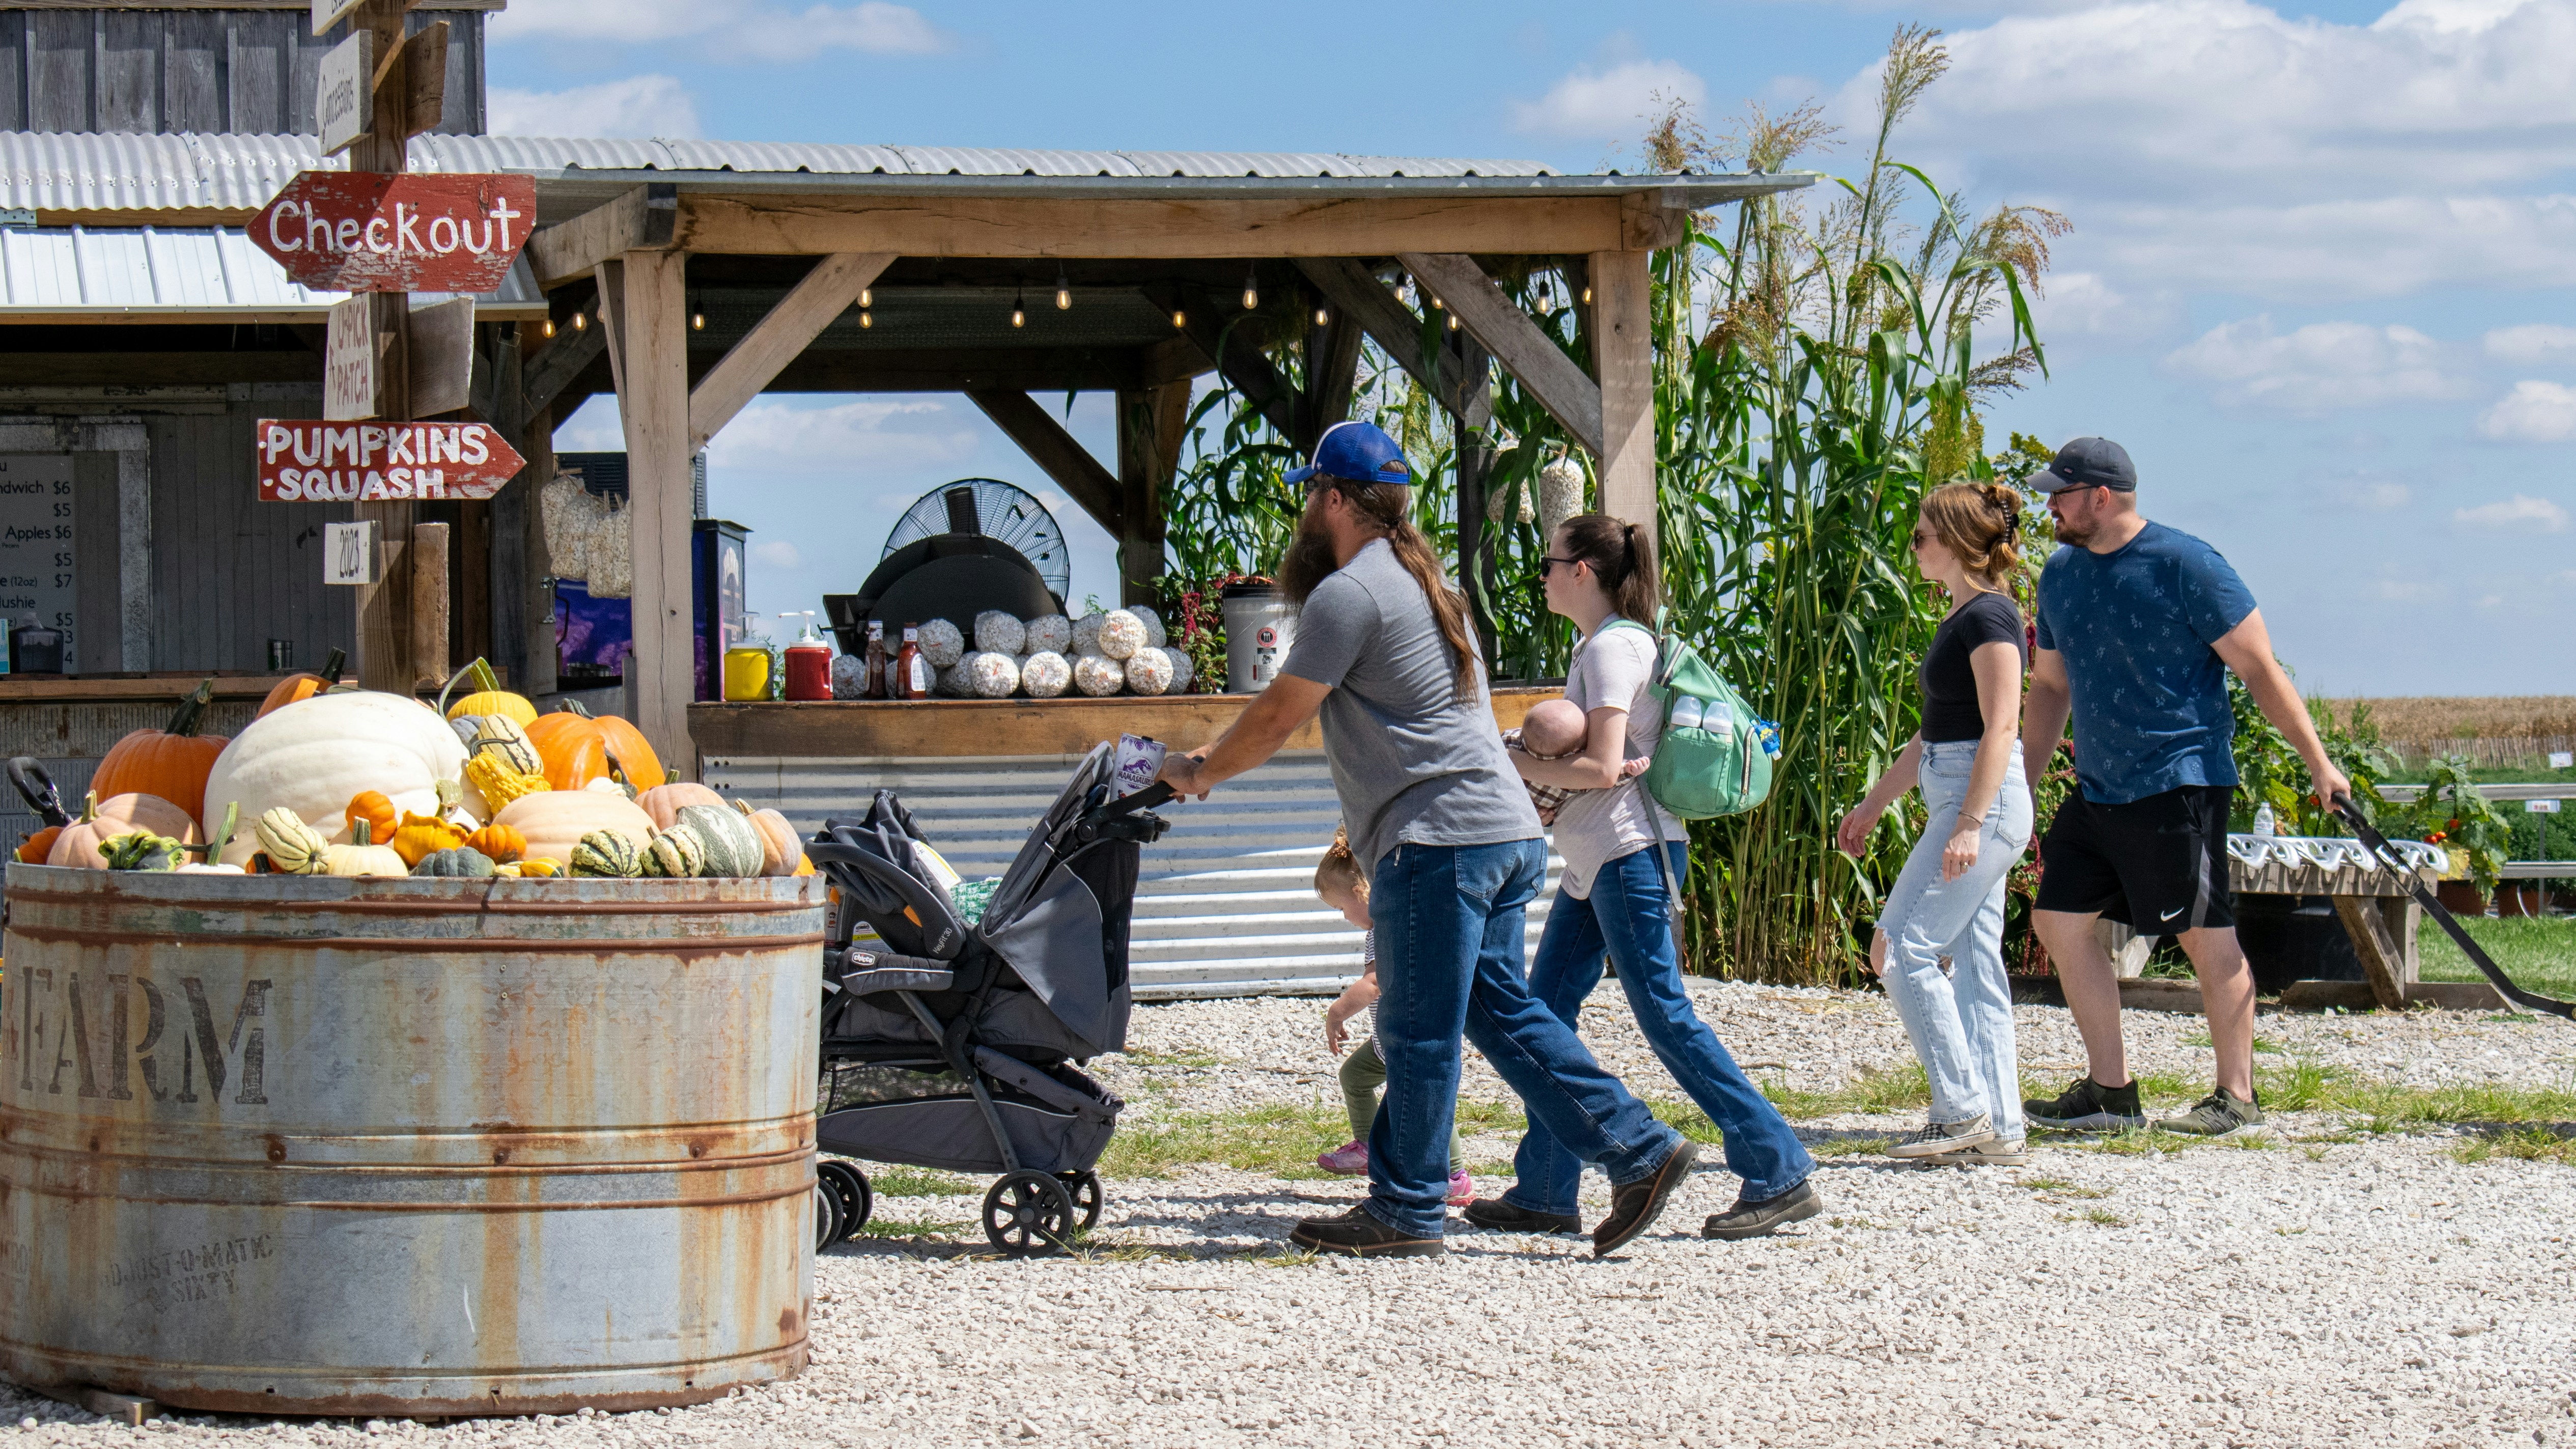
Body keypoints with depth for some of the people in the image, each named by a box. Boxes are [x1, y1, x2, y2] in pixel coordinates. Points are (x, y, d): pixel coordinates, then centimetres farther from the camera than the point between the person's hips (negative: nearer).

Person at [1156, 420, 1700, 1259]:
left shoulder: (1350, 593, -10)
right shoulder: (1417, 579, 23)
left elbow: (1276, 720, -6)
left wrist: (1198, 772, 10)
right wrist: (1215, 755, 33)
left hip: (1440, 840, -10)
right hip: (1505, 834, 10)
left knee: (1418, 1031, -2)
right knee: (1499, 1010, 12)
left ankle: (1406, 1213, 5)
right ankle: (1637, 1150, 7)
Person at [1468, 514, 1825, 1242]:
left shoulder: (1611, 648, -14)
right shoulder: (1602, 645, 16)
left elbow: (1602, 769, -21)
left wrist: (1516, 765, -11)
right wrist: (1539, 771, 9)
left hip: (1630, 854, -10)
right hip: (1595, 858, 10)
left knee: (1666, 1017, -9)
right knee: (1546, 1010, 9)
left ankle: (1780, 1175, -6)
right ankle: (1545, 1192, 12)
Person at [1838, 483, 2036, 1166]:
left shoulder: (1989, 616, -13)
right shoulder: (1961, 617, 17)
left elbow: (2000, 728, -20)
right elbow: (1936, 731, 25)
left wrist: (1970, 823, -26)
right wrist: (1873, 805, 28)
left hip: (1985, 800, -10)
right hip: (1960, 801, 10)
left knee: (1902, 949, -10)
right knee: (1973, 962, 8)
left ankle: (1964, 1110, -7)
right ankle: (2001, 1129, 8)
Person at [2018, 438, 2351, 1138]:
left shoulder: (2184, 565, -11)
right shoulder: (2061, 574, 11)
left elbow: (2260, 668, -9)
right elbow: (2050, 687, 22)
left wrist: (2317, 762, -11)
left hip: (2178, 784, -8)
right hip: (2096, 788, 8)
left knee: (2206, 936, -5)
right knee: (2058, 918, 5)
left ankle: (2238, 1098, 4)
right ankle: (2110, 1090, 13)